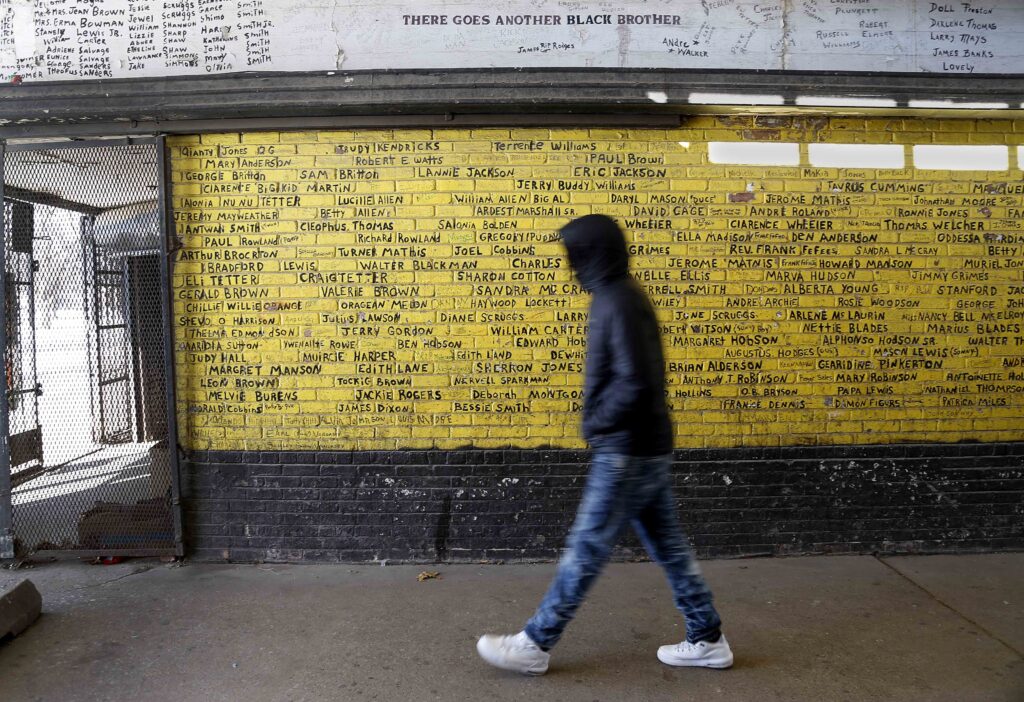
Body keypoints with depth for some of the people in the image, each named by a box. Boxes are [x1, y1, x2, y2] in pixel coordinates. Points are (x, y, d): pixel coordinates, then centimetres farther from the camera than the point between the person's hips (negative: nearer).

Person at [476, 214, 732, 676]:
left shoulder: (618, 303, -19)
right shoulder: (622, 297, 12)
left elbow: (636, 383, -27)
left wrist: (597, 424, -14)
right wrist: (602, 421, 11)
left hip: (627, 452, -10)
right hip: (648, 448, 10)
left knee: (586, 550, 1)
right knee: (669, 547, 16)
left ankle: (534, 645, 13)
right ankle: (707, 640, 28)